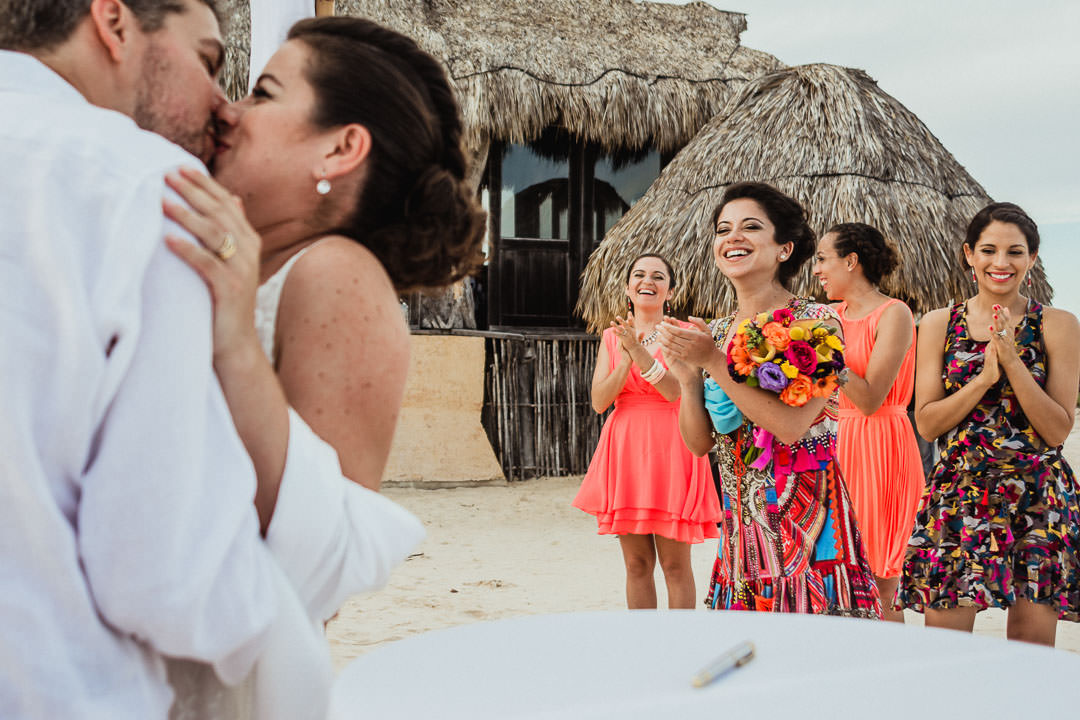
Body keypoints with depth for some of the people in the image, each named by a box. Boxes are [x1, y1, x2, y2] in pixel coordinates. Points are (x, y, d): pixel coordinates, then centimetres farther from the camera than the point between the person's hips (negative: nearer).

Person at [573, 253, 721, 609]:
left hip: (671, 449, -3)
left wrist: (639, 351, -21)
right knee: (636, 564, 7)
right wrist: (626, 357, -13)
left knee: (675, 564, -1)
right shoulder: (612, 336, 10)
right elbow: (599, 401, 0)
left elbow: (676, 391, -14)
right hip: (624, 449, 3)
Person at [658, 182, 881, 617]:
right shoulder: (716, 333, 8)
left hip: (805, 524, -5)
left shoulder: (816, 322, -9)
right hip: (740, 527, 5)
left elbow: (790, 426, -21)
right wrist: (687, 376, -9)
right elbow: (699, 443, 8)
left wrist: (713, 362, -17)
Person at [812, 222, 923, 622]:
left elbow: (870, 400, -16)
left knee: (878, 590, -2)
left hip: (880, 449, -7)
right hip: (838, 444, 7)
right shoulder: (833, 316, 12)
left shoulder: (893, 314, -8)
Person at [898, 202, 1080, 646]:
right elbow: (926, 423, 1)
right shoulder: (938, 325, 5)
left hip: (1039, 497, 0)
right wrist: (985, 377, -12)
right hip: (958, 492, 1)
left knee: (1031, 656, 3)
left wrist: (1013, 362, -14)